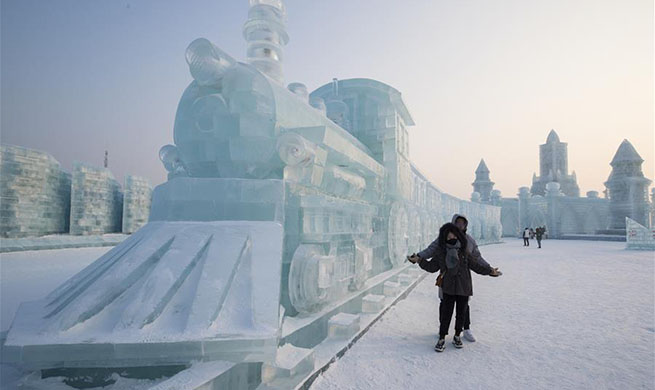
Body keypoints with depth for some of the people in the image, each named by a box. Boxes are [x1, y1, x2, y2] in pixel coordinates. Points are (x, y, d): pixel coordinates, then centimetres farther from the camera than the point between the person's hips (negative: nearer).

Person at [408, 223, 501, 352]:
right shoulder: (440, 252, -1)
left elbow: (475, 265, 10)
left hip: (464, 287, 2)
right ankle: (442, 339, 10)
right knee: (446, 313, -2)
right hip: (449, 288, -1)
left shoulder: (464, 252, 0)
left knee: (461, 312, 11)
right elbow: (432, 267, 6)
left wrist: (489, 270, 6)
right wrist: (419, 260, -4)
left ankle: (457, 336, 30)